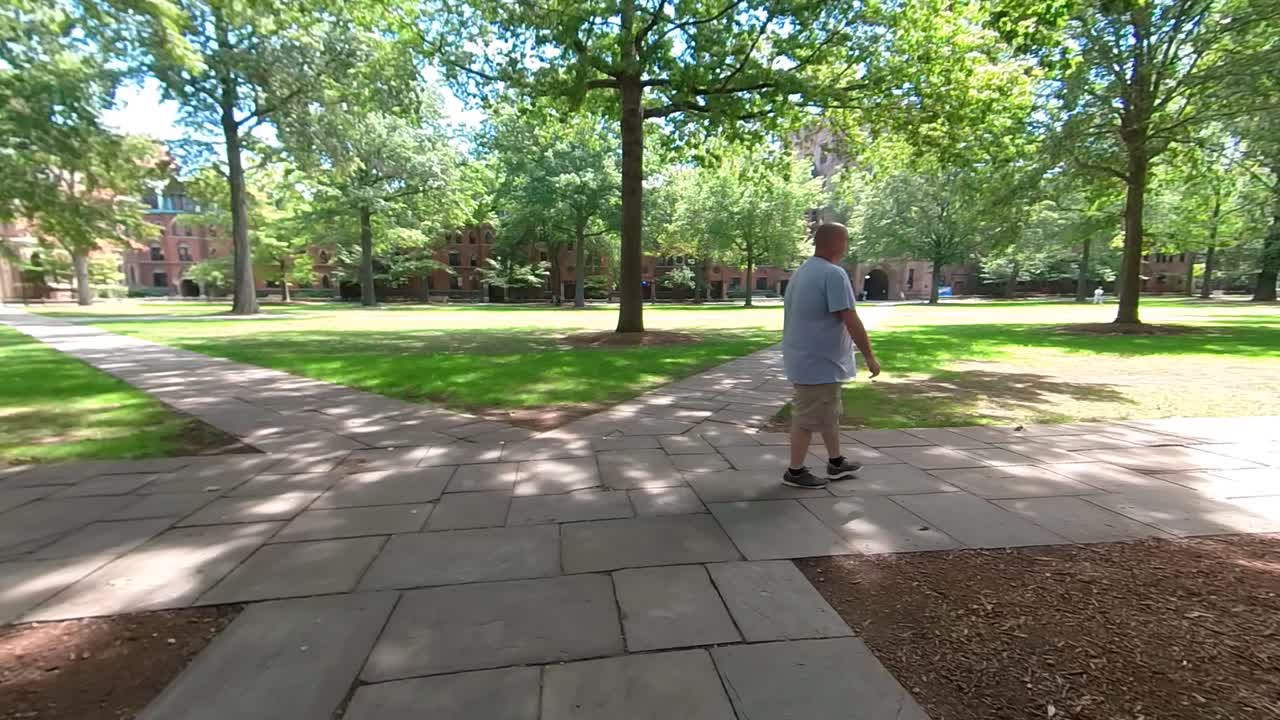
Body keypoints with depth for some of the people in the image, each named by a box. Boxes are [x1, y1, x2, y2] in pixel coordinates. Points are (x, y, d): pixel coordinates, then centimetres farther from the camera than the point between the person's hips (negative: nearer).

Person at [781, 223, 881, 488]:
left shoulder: (802, 271, 13)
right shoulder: (834, 274, -19)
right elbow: (851, 321, -22)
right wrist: (869, 357, -13)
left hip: (806, 358, 10)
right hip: (819, 363, -10)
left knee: (829, 413, 21)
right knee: (809, 418, 1)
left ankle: (836, 462, 33)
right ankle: (795, 472, 13)